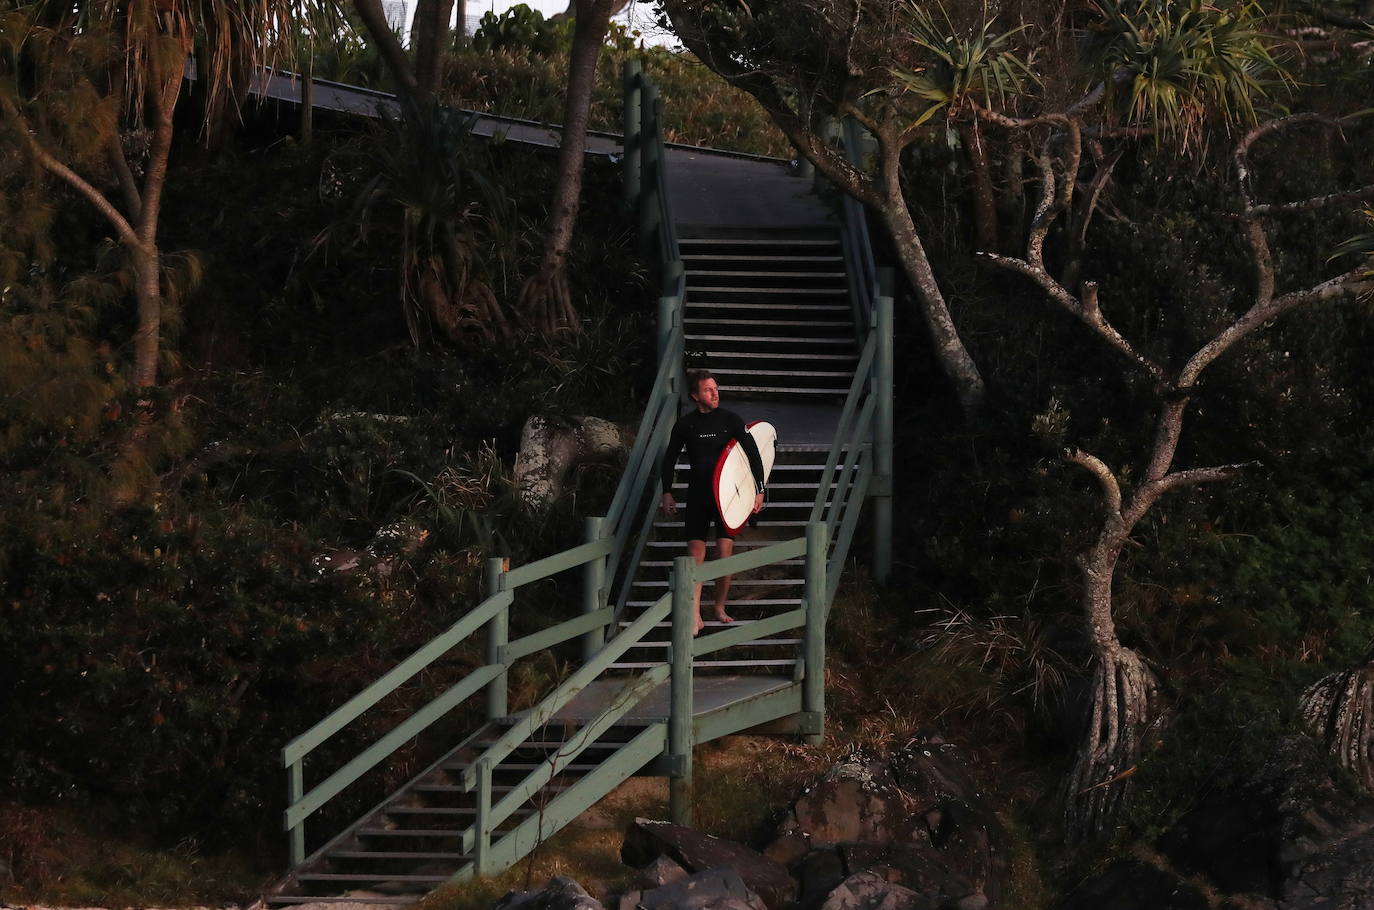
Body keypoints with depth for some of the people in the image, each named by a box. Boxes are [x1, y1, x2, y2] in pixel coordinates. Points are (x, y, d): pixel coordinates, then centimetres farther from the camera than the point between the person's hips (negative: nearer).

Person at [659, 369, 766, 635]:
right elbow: (669, 459, 12)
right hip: (698, 494, 1)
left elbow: (753, 453, -1)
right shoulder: (685, 424, 1)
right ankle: (694, 616, -12)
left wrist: (759, 489, -6)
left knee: (725, 552, -6)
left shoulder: (730, 419, -3)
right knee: (696, 553, -8)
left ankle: (720, 608, 11)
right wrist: (667, 492, 7)